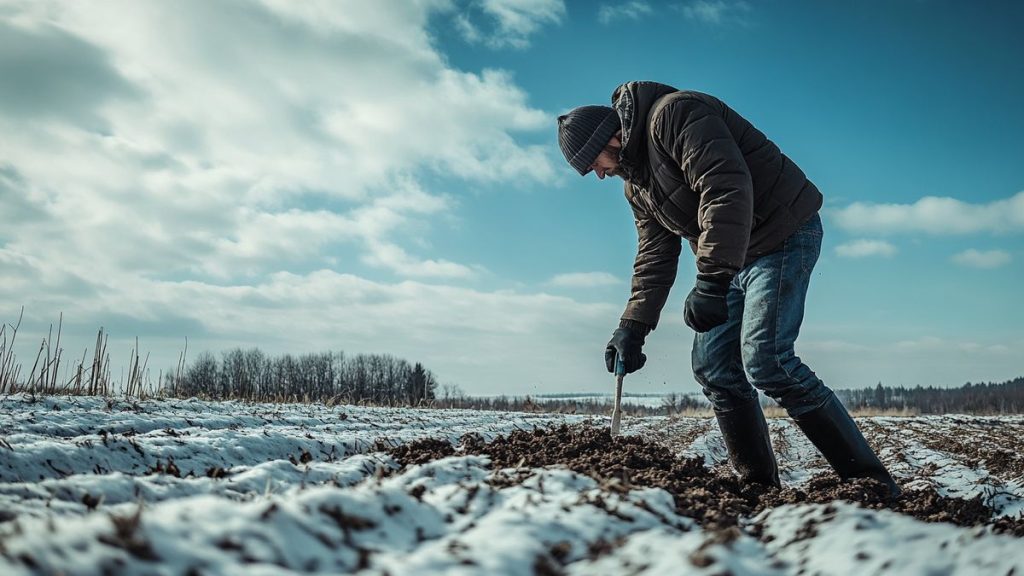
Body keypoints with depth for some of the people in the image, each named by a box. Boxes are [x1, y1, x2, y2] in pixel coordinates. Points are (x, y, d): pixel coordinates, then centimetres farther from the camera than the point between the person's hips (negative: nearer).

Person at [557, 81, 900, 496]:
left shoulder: (674, 114, -16)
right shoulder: (636, 184, 14)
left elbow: (727, 189, -29)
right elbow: (654, 257, 17)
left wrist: (710, 283, -34)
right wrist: (632, 327, 9)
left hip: (784, 235, -10)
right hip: (735, 260, 10)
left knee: (765, 359, -20)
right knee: (713, 366, 4)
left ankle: (867, 479, -11)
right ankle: (759, 485, 11)